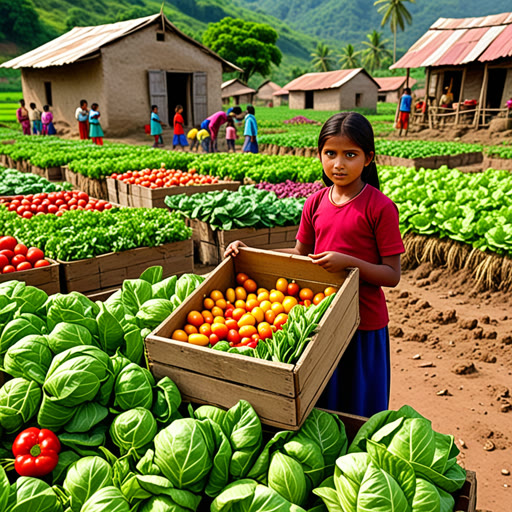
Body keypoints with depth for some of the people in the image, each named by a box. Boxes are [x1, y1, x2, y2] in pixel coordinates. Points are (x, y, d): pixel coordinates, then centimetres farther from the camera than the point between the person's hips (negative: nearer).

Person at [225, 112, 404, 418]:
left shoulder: (379, 207, -15)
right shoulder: (315, 203, 0)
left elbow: (392, 275, -13)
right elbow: (302, 253, 11)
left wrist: (348, 261, -29)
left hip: (364, 324, -4)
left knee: (360, 411, 13)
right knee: (321, 406, 20)